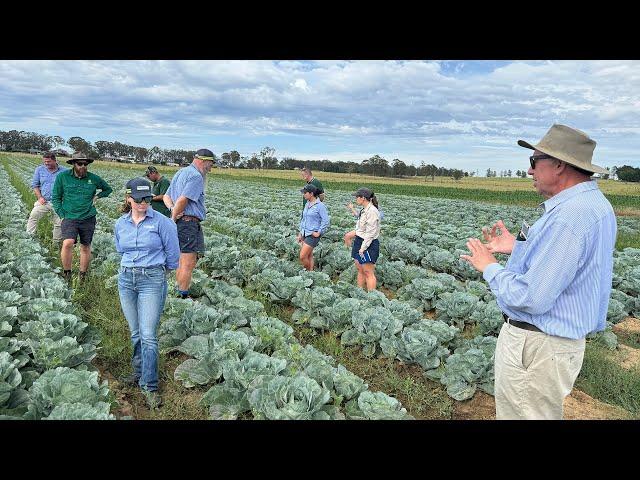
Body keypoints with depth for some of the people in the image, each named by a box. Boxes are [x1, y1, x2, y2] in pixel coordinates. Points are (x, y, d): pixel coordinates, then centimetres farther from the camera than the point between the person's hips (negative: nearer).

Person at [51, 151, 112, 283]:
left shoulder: (93, 178, 4)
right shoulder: (62, 177, 0)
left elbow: (108, 189, 22)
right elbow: (55, 198, 6)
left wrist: (97, 196, 5)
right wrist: (62, 215, -3)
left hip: (88, 219, 2)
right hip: (69, 218, -2)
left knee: (86, 247, 9)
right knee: (68, 243, -23)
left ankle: (83, 277, 25)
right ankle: (67, 274, -6)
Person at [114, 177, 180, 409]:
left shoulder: (161, 222, -9)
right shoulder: (120, 224, 6)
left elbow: (172, 252, 0)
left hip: (152, 279, -5)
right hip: (126, 279, 5)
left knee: (148, 335, -6)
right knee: (135, 333, 15)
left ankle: (149, 386, 3)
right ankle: (140, 372, 32)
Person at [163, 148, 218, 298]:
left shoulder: (180, 173, 21)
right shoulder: (196, 176, -12)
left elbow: (166, 196, 19)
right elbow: (183, 200, -20)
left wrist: (172, 209, 1)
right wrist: (173, 219, -10)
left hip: (179, 222, 10)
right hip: (189, 221, -10)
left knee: (182, 261, 17)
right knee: (188, 263, -6)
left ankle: (179, 294, 24)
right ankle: (183, 296, -3)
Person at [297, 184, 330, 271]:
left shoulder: (320, 205, -13)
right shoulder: (307, 204, 10)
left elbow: (326, 221, -15)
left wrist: (319, 233, -13)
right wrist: (300, 233, 16)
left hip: (313, 235, -8)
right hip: (305, 234, 8)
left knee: (302, 257, -9)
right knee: (309, 256, 12)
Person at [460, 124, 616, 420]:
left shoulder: (567, 218, -28)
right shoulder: (594, 203, 7)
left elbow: (531, 298, -29)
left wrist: (488, 267, -14)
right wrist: (517, 248, 9)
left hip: (536, 346, -11)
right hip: (562, 340, 11)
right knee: (543, 412, 25)